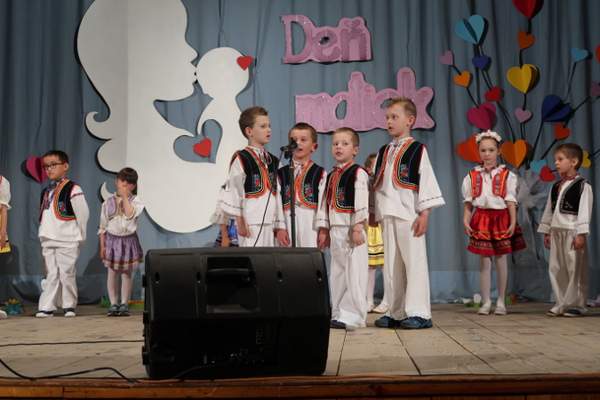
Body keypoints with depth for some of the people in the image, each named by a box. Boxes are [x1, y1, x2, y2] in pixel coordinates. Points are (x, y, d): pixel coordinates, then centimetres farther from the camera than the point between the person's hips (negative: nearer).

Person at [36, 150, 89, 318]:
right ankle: (46, 307, 7)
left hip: (67, 241, -6)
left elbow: (83, 214, -8)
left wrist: (79, 236, -2)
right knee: (51, 274, 7)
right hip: (48, 241, 6)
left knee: (67, 273, -3)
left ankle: (69, 306, 10)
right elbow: (43, 216, 19)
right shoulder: (46, 192, 14)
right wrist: (44, 234, 13)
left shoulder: (73, 189, -9)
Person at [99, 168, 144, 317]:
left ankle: (124, 304, 12)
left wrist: (125, 196, -19)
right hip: (112, 239, 1)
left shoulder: (135, 201, -2)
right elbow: (103, 226, 6)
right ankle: (113, 304, 12)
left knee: (127, 273, 3)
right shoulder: (108, 202, 2)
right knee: (112, 273, 3)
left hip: (129, 240, -1)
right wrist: (102, 246, 2)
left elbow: (130, 214, -23)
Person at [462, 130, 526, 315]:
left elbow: (511, 201, -3)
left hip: (501, 218, -1)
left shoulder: (506, 175, 0)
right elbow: (468, 203, 4)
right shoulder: (472, 176, 4)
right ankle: (486, 302, 11)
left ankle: (501, 301, 16)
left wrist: (513, 222, -11)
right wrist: (466, 221, -7)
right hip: (481, 219, 1)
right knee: (484, 261, 4)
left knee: (501, 260, 5)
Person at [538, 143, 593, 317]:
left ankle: (576, 304, 5)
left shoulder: (582, 186, -7)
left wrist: (581, 234, -20)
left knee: (575, 269, -3)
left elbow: (584, 211, -14)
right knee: (556, 269, 8)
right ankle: (561, 304, 16)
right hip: (556, 231, 8)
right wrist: (546, 231, 16)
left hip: (572, 232, -7)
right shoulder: (556, 187, 16)